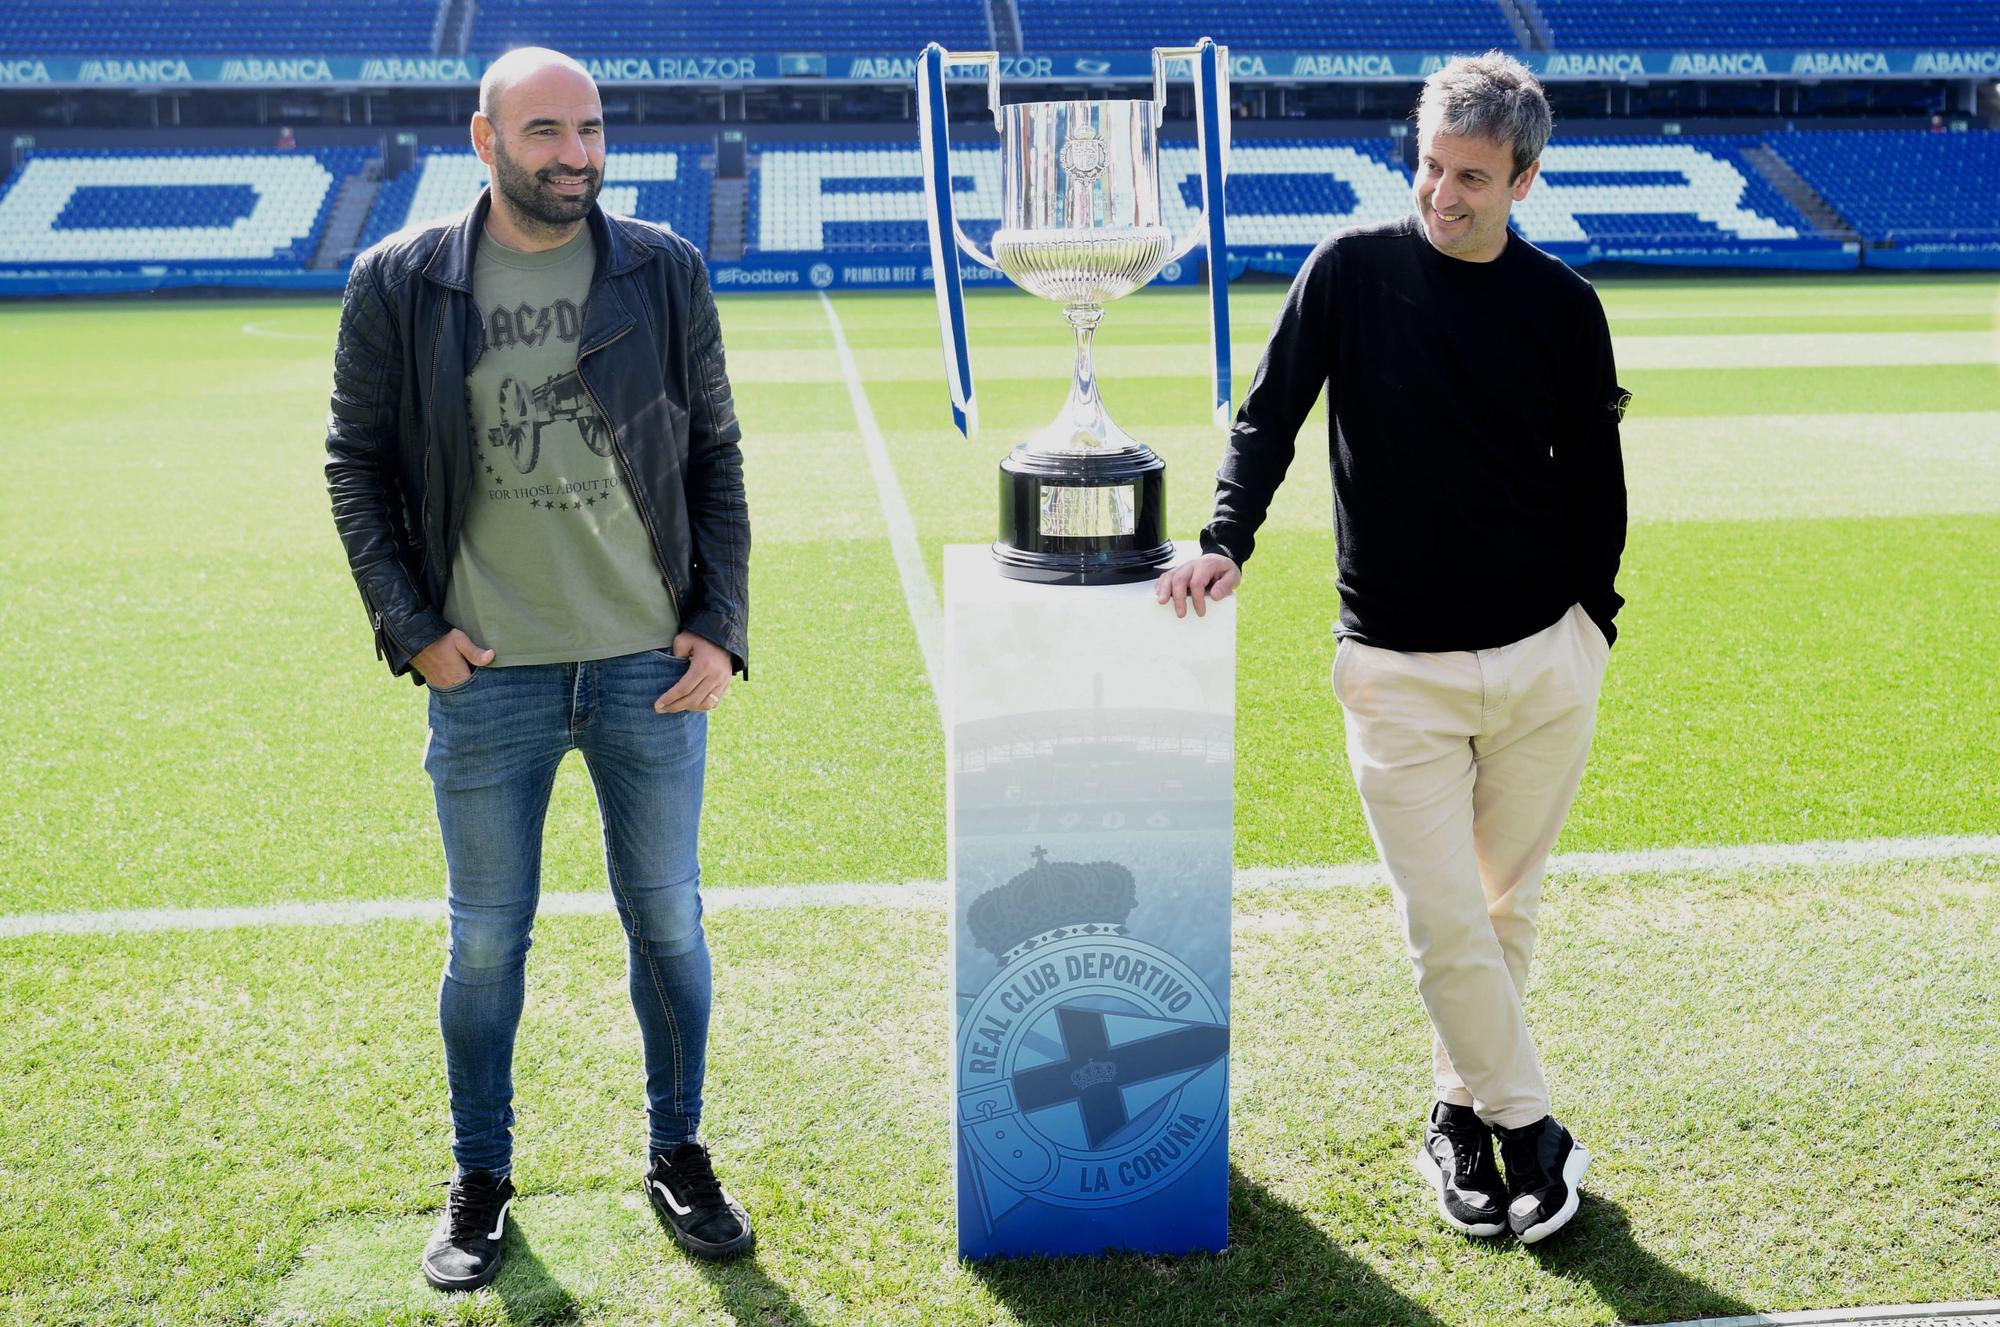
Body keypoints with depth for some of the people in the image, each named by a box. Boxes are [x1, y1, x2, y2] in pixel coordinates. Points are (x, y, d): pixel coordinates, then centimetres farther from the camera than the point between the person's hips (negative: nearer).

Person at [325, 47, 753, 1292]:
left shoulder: (666, 272, 1)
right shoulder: (400, 285, -2)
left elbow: (715, 456, 6)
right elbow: (357, 463, 5)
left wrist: (722, 625, -1)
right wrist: (410, 625, -4)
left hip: (651, 669, 1)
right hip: (488, 677, -1)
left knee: (669, 923, 11)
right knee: (487, 941, 9)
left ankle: (680, 1159, 30)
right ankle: (481, 1183, 27)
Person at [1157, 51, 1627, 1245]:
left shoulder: (1563, 307, 3)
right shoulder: (1353, 272, -2)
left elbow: (1596, 478, 10)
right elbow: (1270, 418, 1)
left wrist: (1590, 626, 6)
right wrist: (1228, 542, -13)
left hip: (1543, 661, 2)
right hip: (1396, 665, -2)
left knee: (1507, 905, 11)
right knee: (1445, 923, -3)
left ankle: (1461, 1112, 29)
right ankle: (1529, 1127, 13)